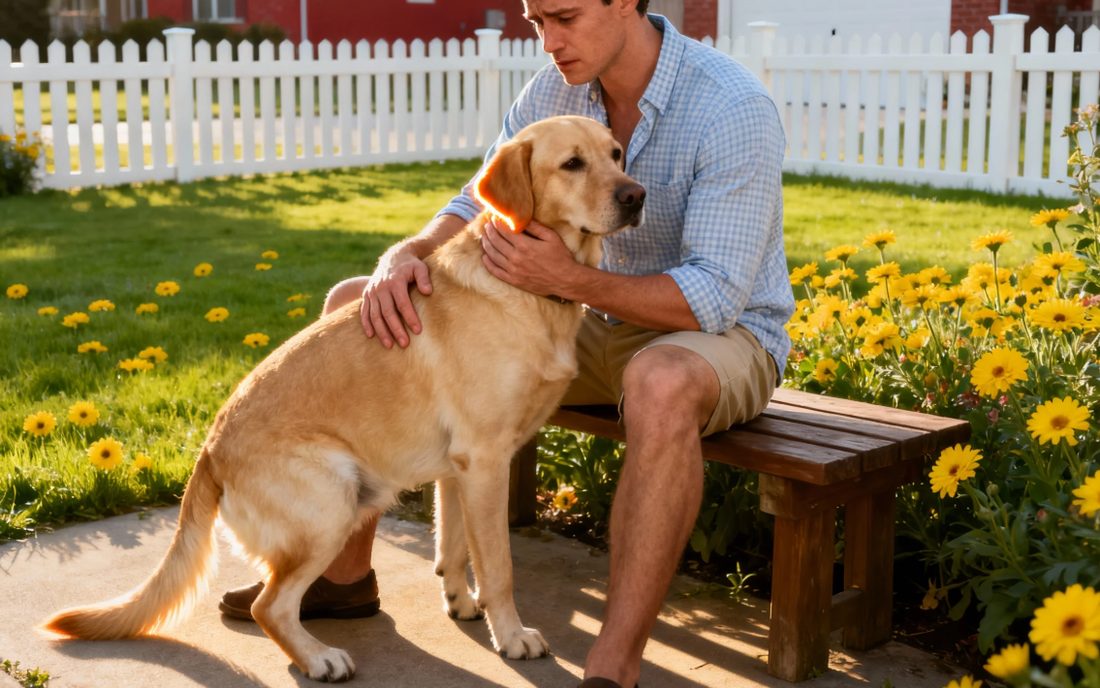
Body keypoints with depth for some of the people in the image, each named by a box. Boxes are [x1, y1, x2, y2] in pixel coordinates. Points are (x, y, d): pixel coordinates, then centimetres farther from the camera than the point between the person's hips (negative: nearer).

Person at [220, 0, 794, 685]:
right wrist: (406, 255, -22)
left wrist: (572, 280, -40)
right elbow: (475, 209, 1)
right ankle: (346, 571, 5)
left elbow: (715, 298, -27)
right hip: (594, 324, 7)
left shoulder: (736, 108, -23)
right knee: (354, 303, -1)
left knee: (663, 384, -47)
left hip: (724, 336, -6)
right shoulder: (556, 91, -3)